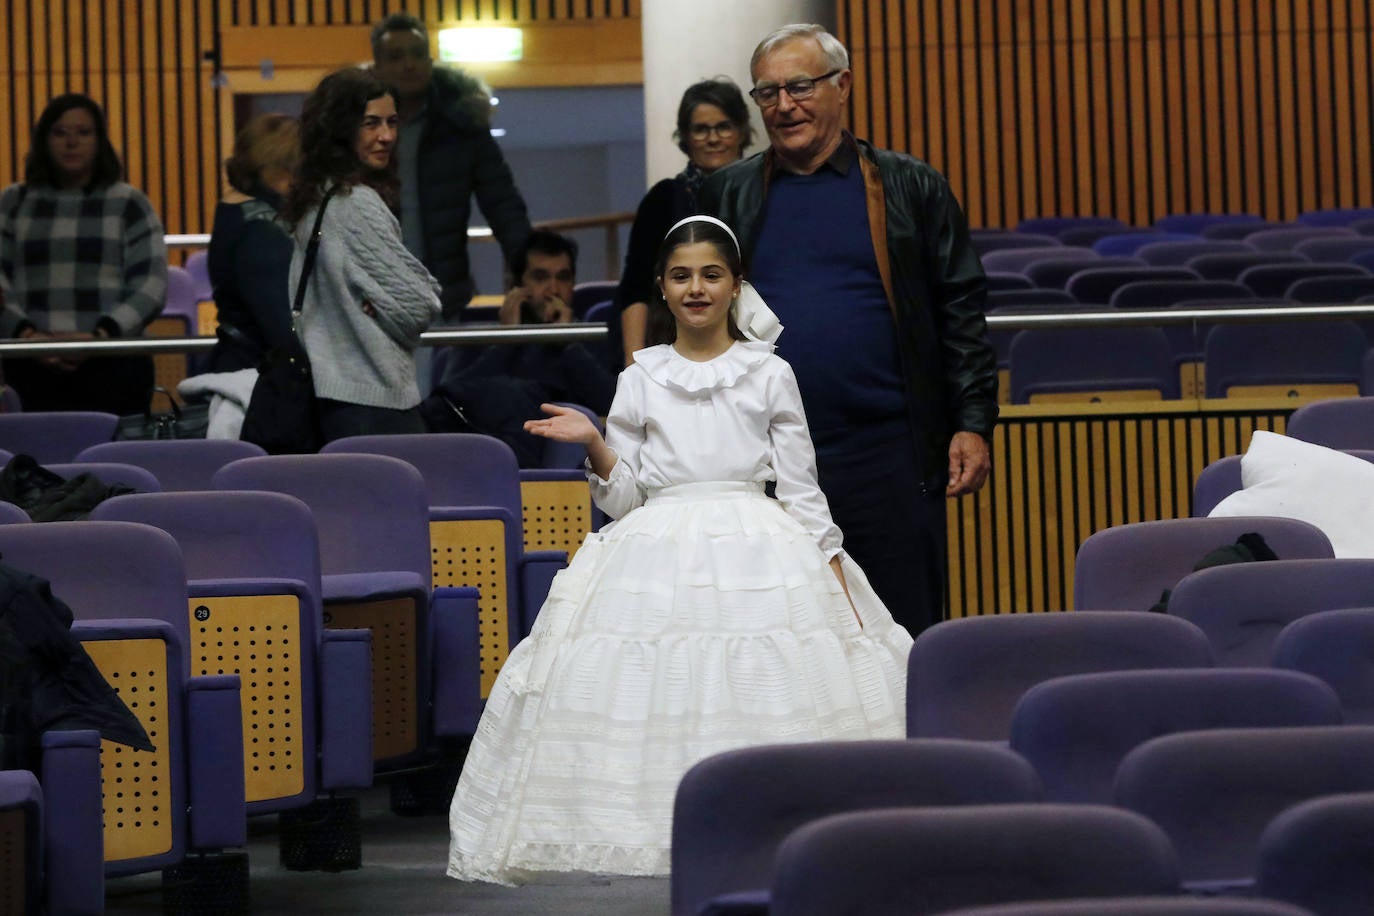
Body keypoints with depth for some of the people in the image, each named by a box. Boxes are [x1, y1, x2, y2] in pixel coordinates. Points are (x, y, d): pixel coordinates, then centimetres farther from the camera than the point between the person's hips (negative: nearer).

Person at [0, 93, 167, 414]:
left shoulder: (129, 204, 9)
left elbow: (151, 287, 1)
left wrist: (99, 336, -14)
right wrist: (27, 335, -13)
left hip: (114, 368, -1)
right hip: (32, 371, 1)